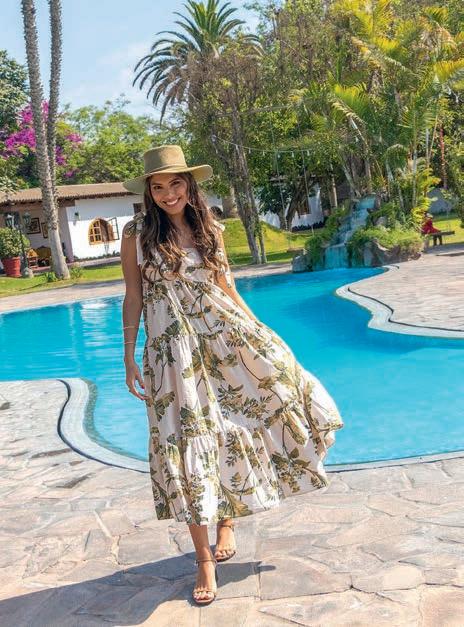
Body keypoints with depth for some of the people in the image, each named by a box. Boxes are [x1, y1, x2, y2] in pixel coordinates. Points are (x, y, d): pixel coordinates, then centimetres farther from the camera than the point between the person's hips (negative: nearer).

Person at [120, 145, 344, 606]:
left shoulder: (210, 228, 9)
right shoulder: (137, 234, 0)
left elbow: (227, 289, 13)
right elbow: (133, 299, 2)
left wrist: (260, 335, 8)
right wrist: (129, 359, -1)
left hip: (225, 336, 4)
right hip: (174, 349, -3)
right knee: (189, 444, -3)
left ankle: (227, 518, 13)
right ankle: (205, 560, 8)